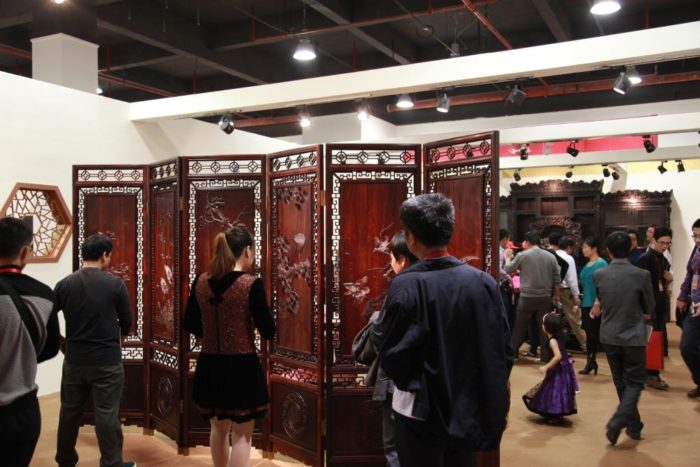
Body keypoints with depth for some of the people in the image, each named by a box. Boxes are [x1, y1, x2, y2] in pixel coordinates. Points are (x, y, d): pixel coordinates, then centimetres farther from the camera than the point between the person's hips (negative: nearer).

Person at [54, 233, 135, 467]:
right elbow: (127, 323, -2)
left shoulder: (64, 284, -4)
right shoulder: (115, 283, -11)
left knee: (69, 411, 18)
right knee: (106, 413, 3)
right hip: (107, 360, -4)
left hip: (74, 359, 4)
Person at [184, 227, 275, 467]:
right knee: (242, 435, 7)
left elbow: (190, 325, 10)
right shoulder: (251, 284, -16)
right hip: (241, 367, -5)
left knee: (218, 428, 24)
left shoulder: (200, 282, 0)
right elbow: (268, 332, -13)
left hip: (210, 366, 5)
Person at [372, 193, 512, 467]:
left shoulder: (406, 286, -20)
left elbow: (391, 358, -17)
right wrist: (495, 408, 12)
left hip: (421, 411, -4)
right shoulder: (484, 282, -6)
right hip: (468, 409, 4)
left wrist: (377, 331, 3)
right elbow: (502, 352, -1)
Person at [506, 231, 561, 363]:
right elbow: (557, 279, 5)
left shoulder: (522, 255, -6)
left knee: (519, 327, 11)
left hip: (527, 297, -2)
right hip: (545, 298, 2)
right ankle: (545, 356, 9)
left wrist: (508, 258, 25)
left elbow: (508, 269, 6)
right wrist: (556, 295, 17)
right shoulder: (551, 257, 3)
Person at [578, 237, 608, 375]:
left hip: (595, 305, -8)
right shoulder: (587, 265, 12)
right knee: (589, 334, 11)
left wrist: (597, 304, -22)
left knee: (596, 334, -3)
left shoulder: (601, 264, -11)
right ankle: (590, 363, 18)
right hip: (586, 304, 8)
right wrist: (579, 303, 15)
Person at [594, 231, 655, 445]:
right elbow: (649, 309, -1)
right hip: (633, 337, -3)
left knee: (621, 382, 17)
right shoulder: (642, 275, -14)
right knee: (634, 382, 9)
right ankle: (618, 421, -9)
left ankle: (634, 425, 27)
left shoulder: (598, 275, -7)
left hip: (609, 337, 3)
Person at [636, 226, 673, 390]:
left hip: (660, 305, 8)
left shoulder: (664, 261, 12)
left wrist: (669, 279, -3)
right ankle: (651, 375, 3)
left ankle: (651, 373, 20)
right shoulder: (645, 259, -13)